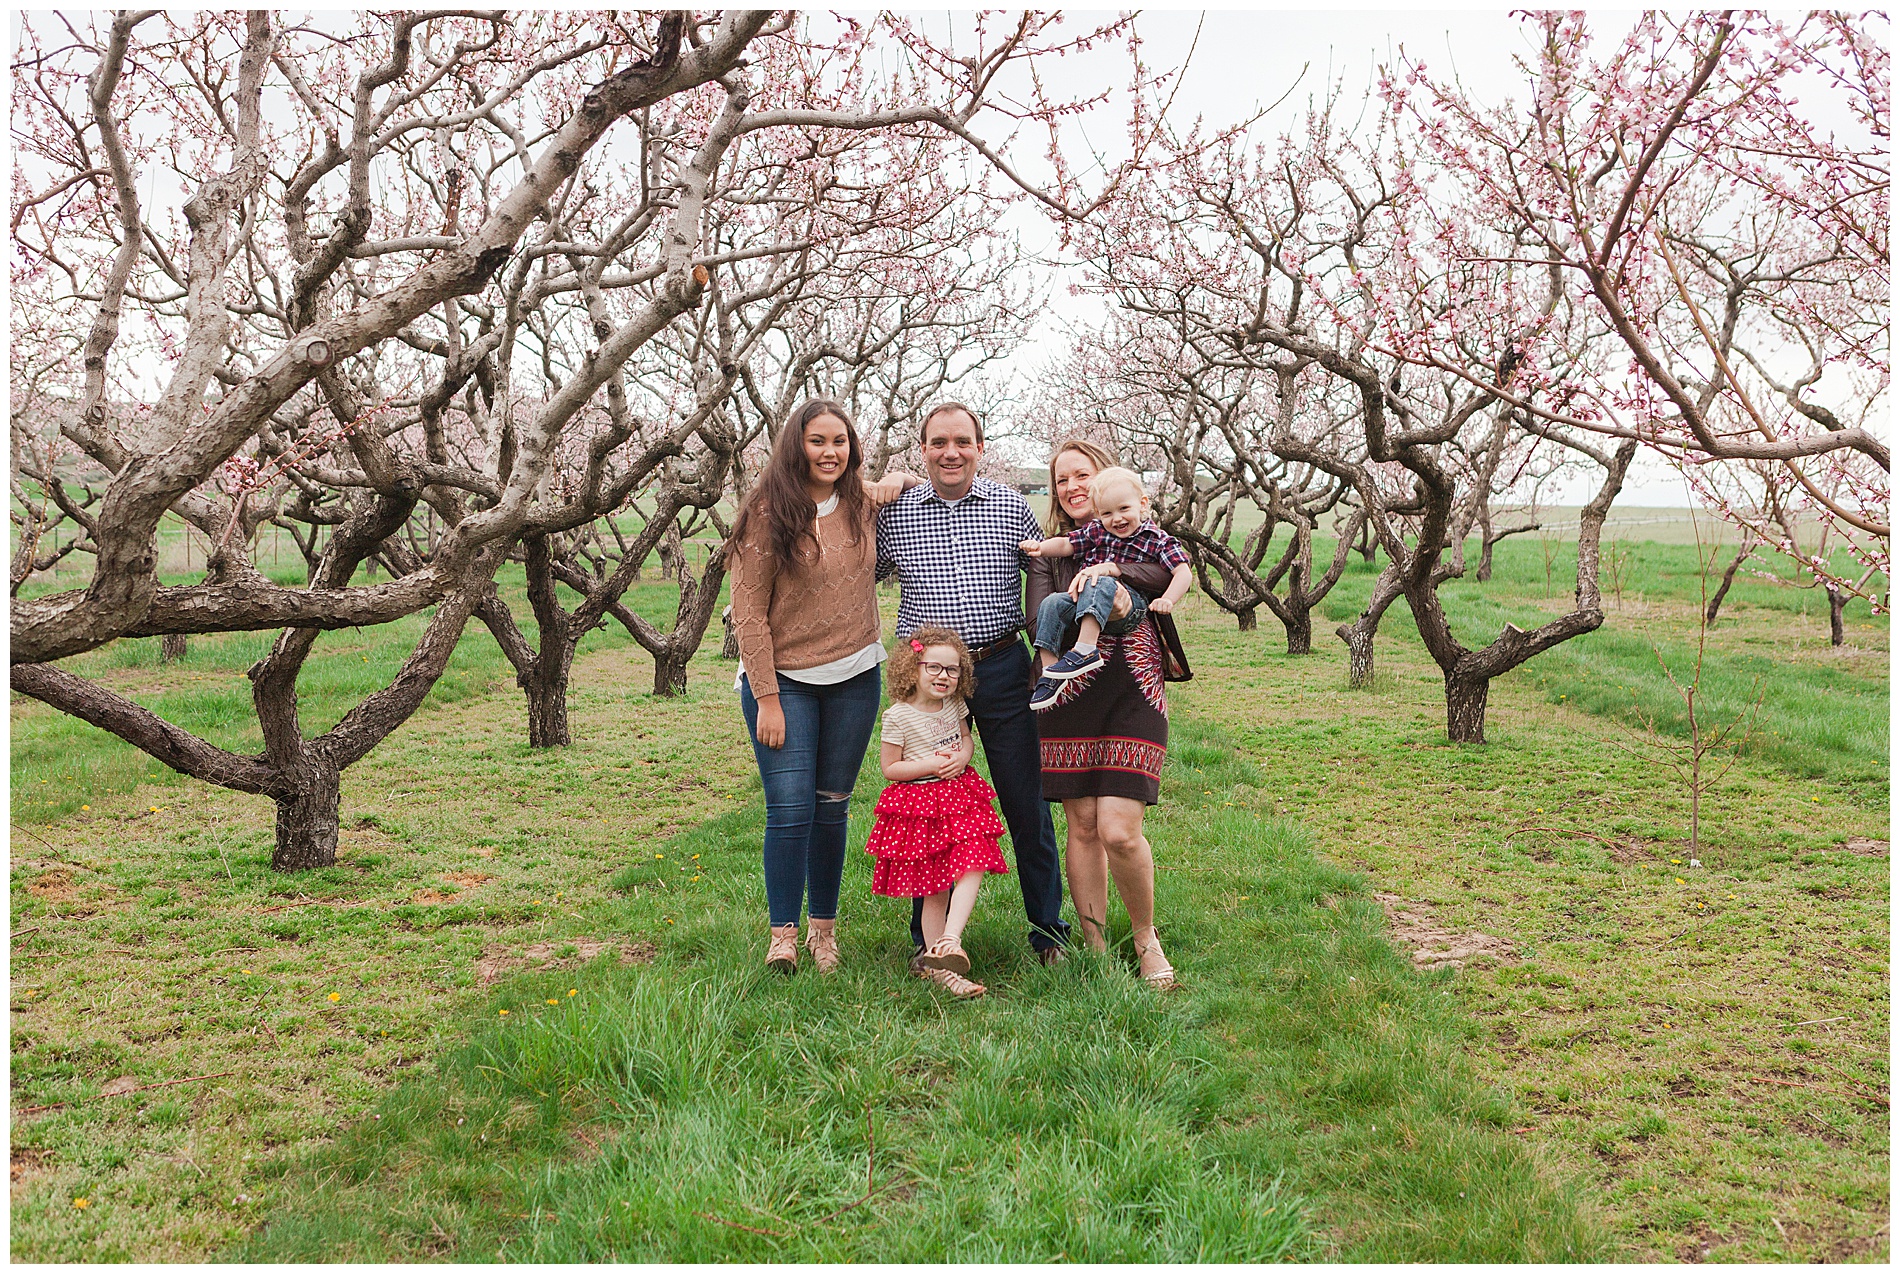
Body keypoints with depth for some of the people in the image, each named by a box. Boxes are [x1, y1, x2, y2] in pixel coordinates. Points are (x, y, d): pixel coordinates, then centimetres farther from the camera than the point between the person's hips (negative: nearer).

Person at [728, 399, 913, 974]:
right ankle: (783, 933, 4)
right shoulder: (767, 514, -9)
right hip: (783, 680, -3)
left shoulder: (865, 502, 4)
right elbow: (749, 613, -9)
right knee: (790, 809, -8)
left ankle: (824, 929, 21)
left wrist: (908, 480, 3)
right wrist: (767, 698, -13)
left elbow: (905, 479, 29)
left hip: (855, 678, 4)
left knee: (832, 806, 9)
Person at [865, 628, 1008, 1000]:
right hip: (920, 806, -5)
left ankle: (950, 941, -16)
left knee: (972, 868, -15)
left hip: (959, 797, 5)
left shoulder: (953, 705, 5)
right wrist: (930, 764, -17)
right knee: (934, 888, 0)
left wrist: (962, 757, -3)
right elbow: (889, 767, -7)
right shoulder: (898, 716, -11)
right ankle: (937, 965, 9)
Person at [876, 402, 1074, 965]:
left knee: (1027, 803, 4)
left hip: (1003, 669, 0)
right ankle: (929, 940, 20)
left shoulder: (1012, 507, 4)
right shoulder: (893, 511, 3)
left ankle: (1049, 929, 19)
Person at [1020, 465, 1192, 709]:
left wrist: (1167, 600, -23)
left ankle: (1085, 649, -47)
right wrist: (1041, 547, 3)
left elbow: (1184, 572, -6)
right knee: (1051, 604, -19)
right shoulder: (1096, 531, 16)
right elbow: (1066, 544, 22)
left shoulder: (1157, 539, 2)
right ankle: (1049, 674, -22)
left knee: (1101, 583, -34)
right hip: (1084, 603, 5)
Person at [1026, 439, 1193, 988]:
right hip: (1069, 697, 1)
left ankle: (1145, 935, 13)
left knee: (1119, 832, -11)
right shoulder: (1050, 550, 11)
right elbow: (1038, 618, -6)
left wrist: (1112, 568, -28)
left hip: (1133, 693, -1)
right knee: (1082, 827, 3)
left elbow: (1170, 574, -13)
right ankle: (1095, 949, 16)